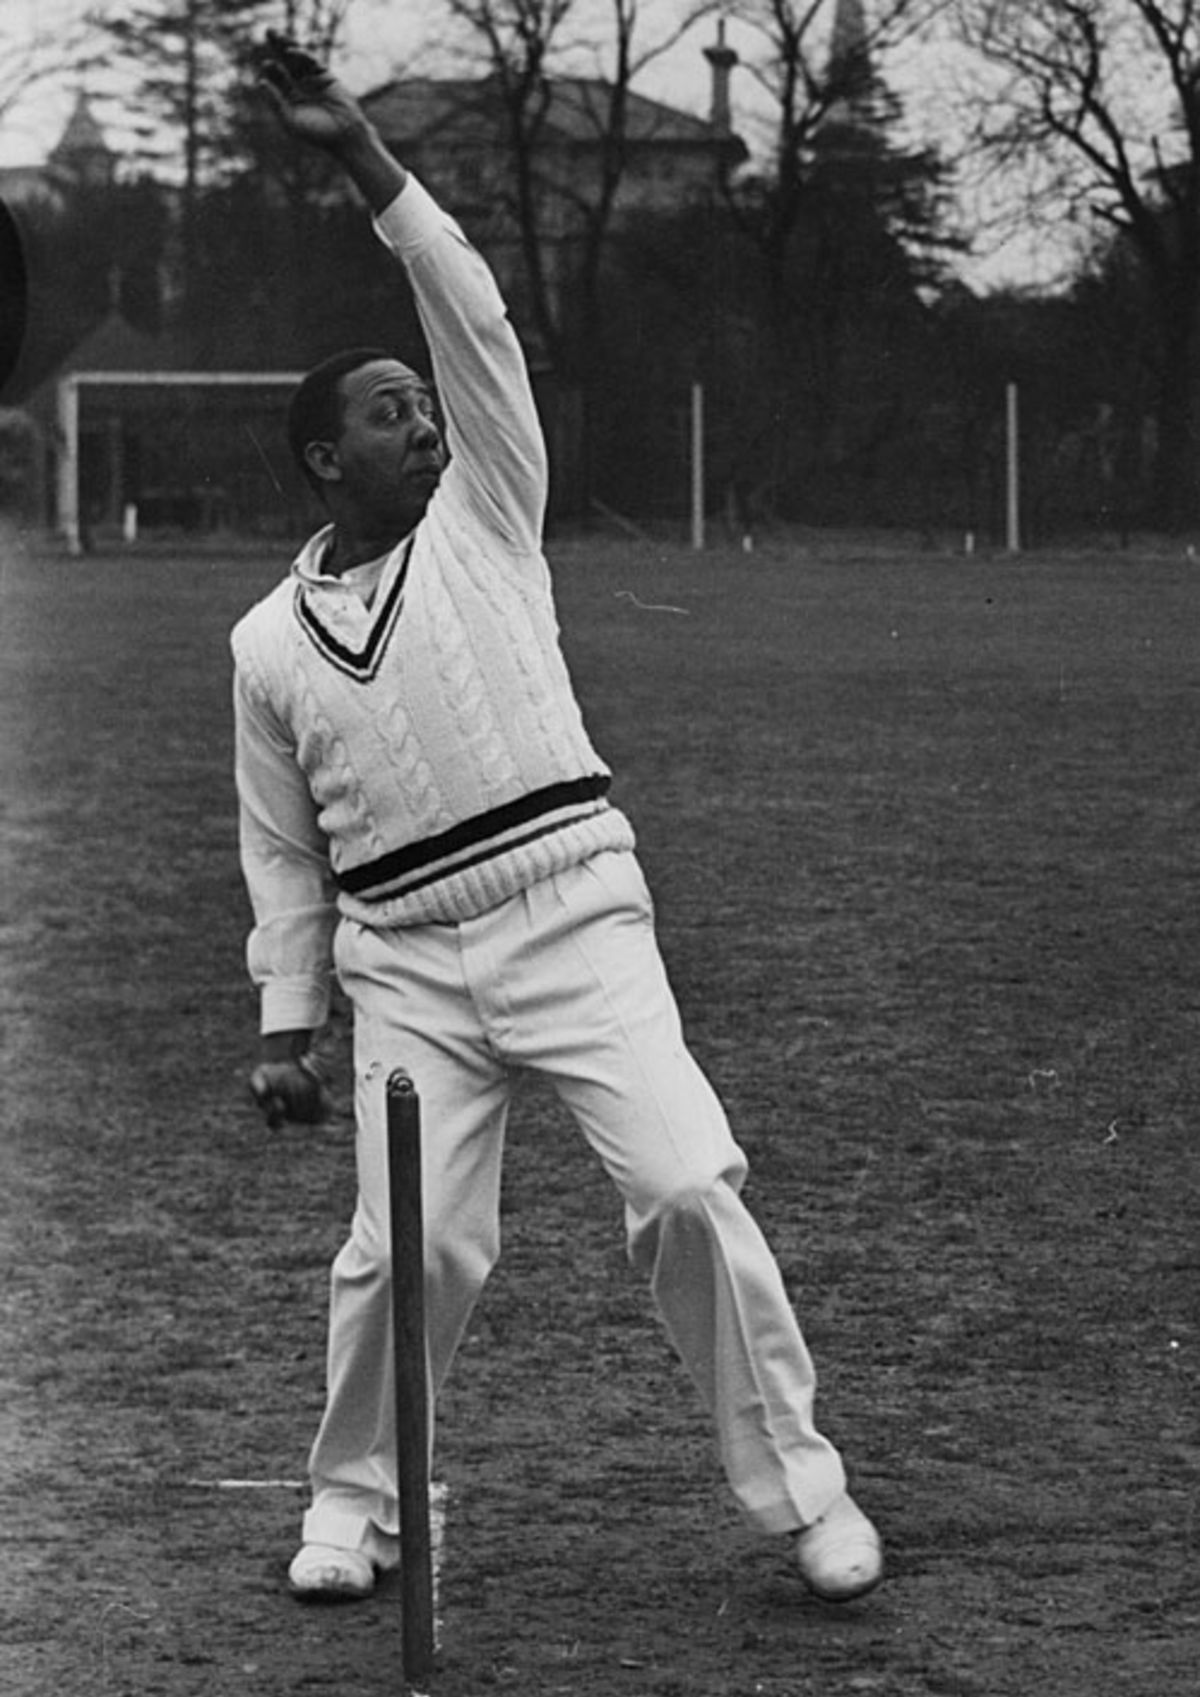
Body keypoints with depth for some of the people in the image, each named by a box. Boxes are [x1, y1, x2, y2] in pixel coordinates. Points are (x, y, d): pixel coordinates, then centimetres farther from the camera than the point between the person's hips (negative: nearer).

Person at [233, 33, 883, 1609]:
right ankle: (356, 1501, 15)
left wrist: (364, 157, -7)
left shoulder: (484, 519, 11)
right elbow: (286, 857, 18)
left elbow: (476, 323, 0)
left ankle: (799, 1485, -3)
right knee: (409, 1245, -8)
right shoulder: (268, 642, 14)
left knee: (688, 1191, -13)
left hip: (573, 907, -1)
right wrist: (287, 1027, 10)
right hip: (402, 960, 1)